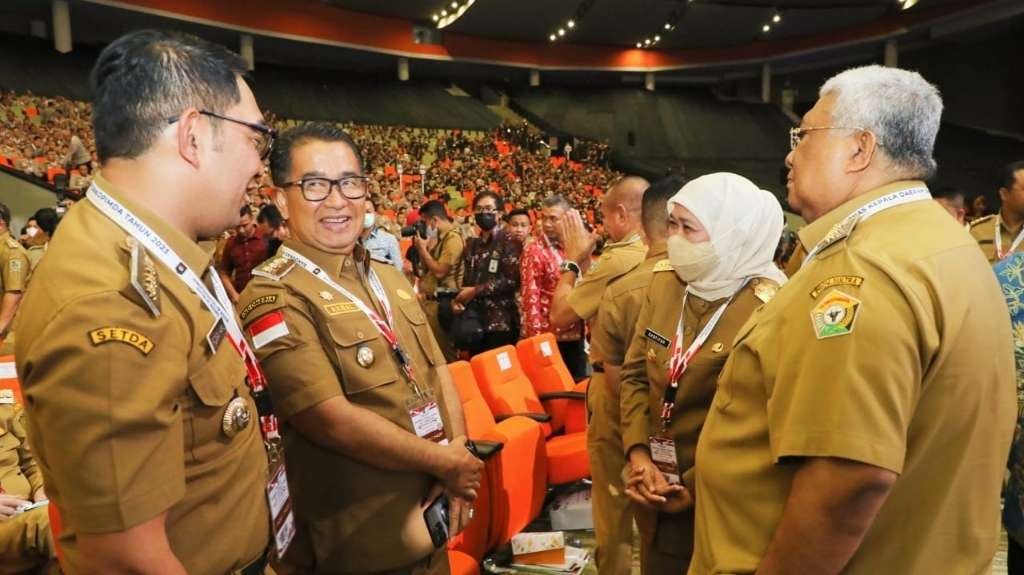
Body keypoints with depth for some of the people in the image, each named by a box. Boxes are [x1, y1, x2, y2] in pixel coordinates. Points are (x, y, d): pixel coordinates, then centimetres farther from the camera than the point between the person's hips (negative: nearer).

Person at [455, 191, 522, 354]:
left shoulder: (509, 243, -5)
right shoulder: (472, 245, 14)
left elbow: (512, 281, -15)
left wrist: (476, 290, -13)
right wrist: (459, 299, -1)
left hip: (501, 322, -6)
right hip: (474, 320, 6)